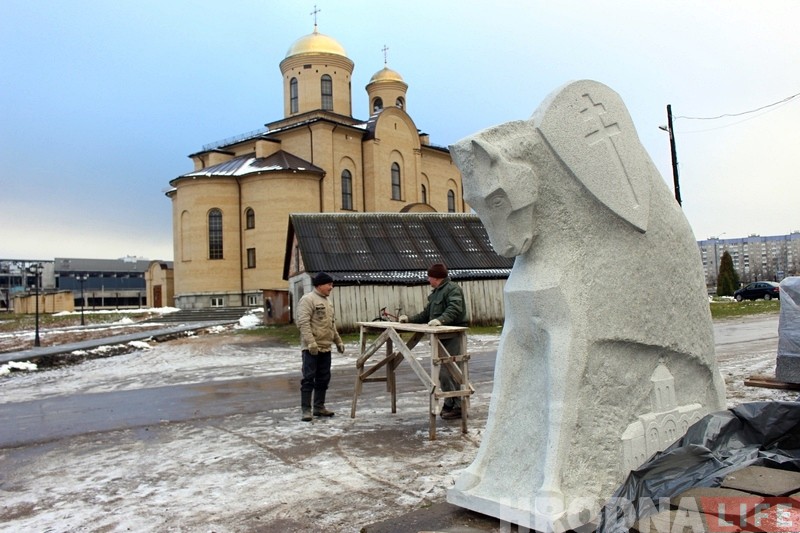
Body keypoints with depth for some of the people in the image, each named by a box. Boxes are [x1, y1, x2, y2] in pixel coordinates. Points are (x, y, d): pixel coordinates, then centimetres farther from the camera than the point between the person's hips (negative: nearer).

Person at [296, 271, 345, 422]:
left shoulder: (327, 301, 18)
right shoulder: (307, 299, -10)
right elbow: (303, 323, -19)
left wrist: (338, 341, 22)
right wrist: (311, 342, -27)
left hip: (325, 347, 9)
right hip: (311, 348, -8)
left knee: (323, 378, 11)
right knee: (309, 379, -5)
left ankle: (319, 407, 21)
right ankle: (306, 410, 0)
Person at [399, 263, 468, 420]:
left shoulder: (452, 289, -8)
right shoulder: (436, 293, 22)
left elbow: (454, 309, -25)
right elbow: (426, 314, 28)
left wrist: (441, 319, -39)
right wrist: (409, 319, 22)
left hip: (453, 336, -10)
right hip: (442, 336, 10)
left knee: (448, 371, -13)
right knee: (441, 371, 9)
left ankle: (459, 406, -6)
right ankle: (449, 404, 18)